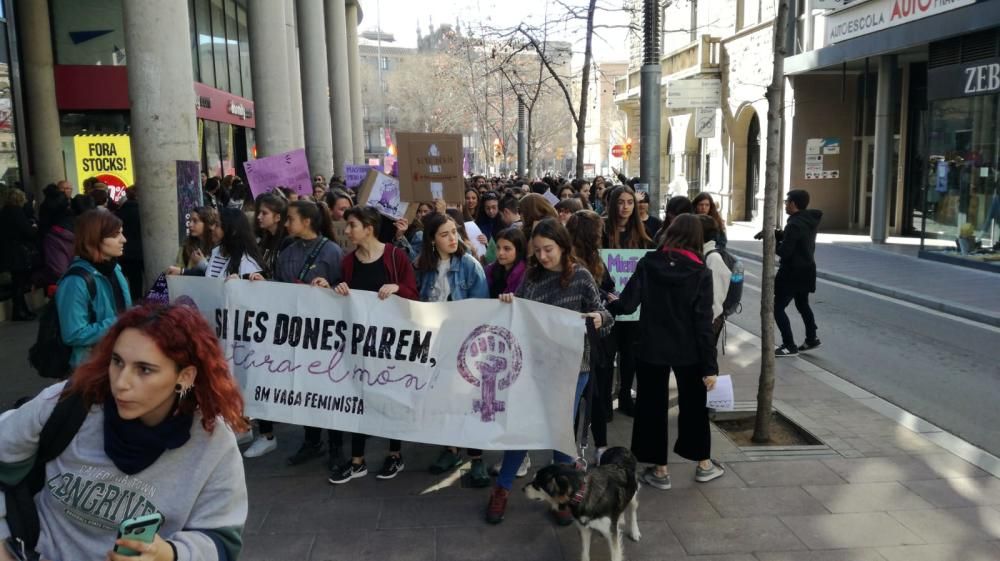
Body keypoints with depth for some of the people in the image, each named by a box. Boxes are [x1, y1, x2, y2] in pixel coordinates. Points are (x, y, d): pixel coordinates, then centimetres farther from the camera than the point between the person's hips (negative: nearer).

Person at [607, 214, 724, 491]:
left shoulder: (648, 263, -8)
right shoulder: (701, 272, -10)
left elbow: (627, 304, -11)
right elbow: (703, 322, -12)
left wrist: (609, 306, 11)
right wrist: (710, 365, -8)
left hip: (652, 347, 0)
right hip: (688, 351, 0)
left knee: (652, 406, 11)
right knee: (693, 404, 18)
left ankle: (660, 469, 18)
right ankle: (703, 464, 31)